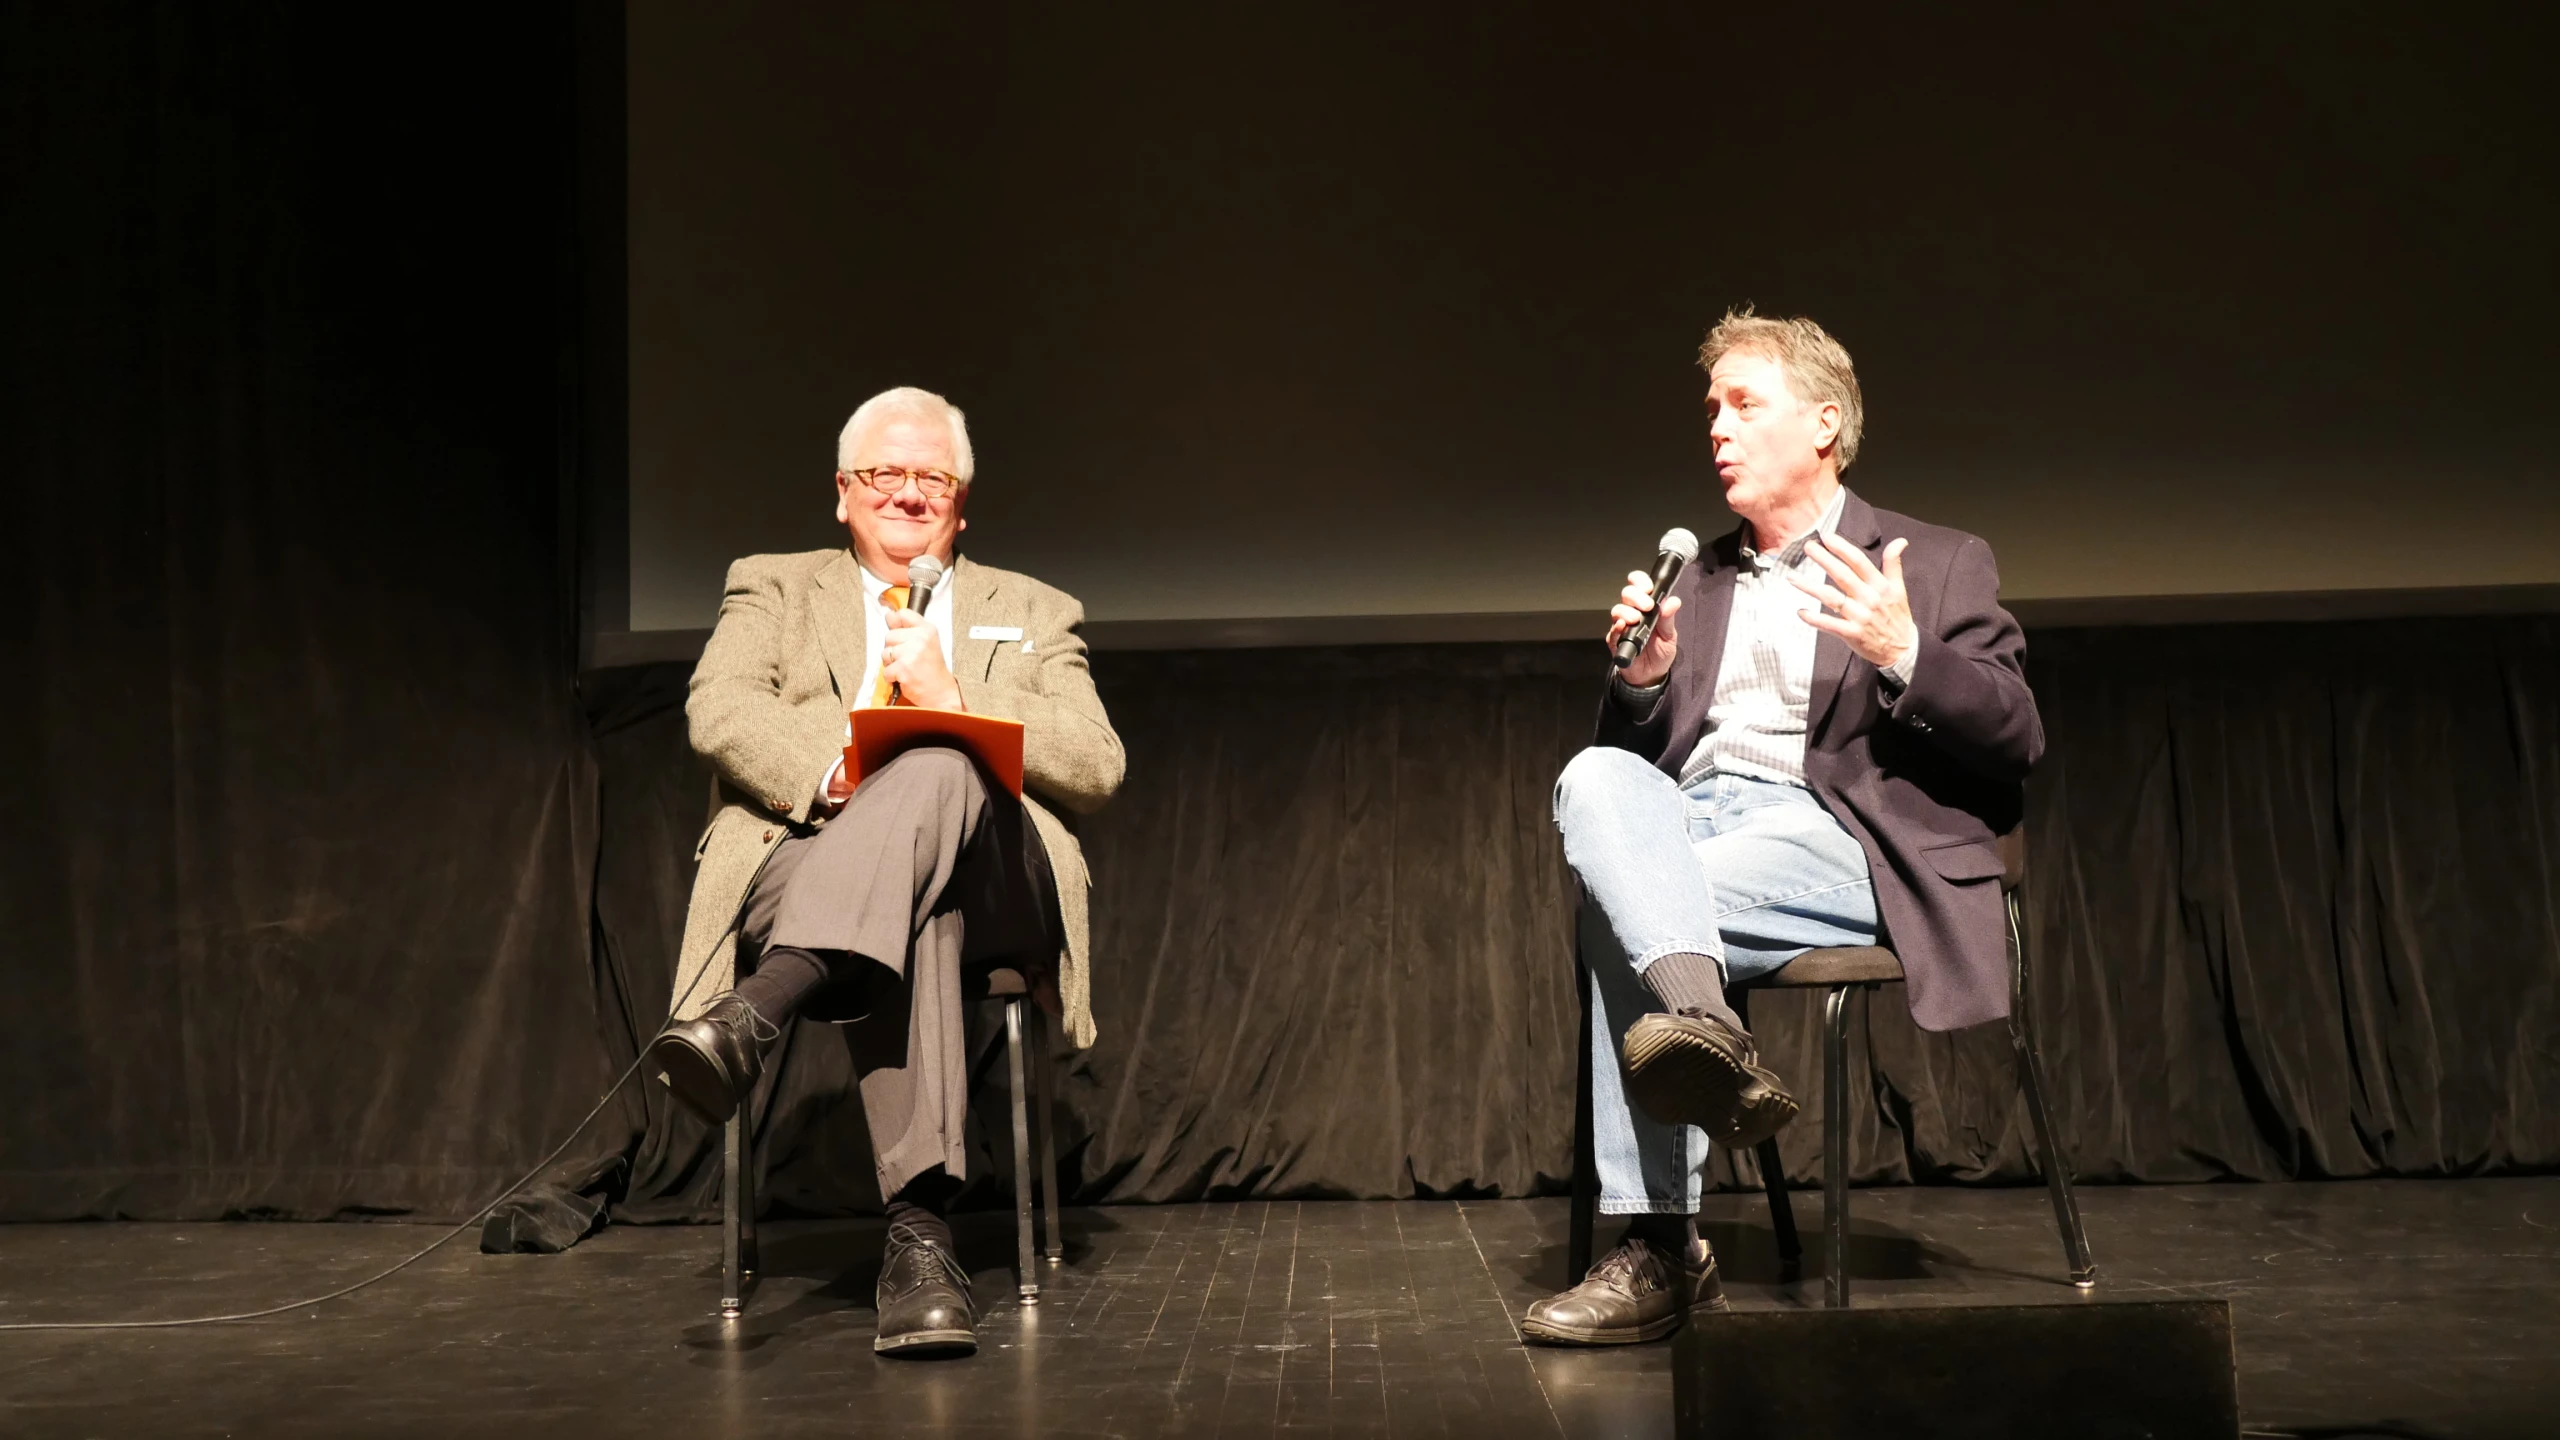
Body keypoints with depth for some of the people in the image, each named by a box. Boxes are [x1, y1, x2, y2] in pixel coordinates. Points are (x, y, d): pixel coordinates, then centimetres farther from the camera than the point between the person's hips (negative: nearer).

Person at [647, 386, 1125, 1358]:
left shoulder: (1034, 615, 26)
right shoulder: (773, 590, 25)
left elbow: (1097, 769, 8)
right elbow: (717, 711, 2)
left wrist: (952, 701, -5)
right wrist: (832, 771, -18)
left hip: (988, 881, 1)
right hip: (810, 857, -1)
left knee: (937, 772, -37)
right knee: (910, 921, -40)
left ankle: (749, 1016, -54)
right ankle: (918, 1228, -50)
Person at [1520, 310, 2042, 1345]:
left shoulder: (1937, 566, 12)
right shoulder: (1699, 582, 26)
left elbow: (2017, 743, 1)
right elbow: (1641, 750, 21)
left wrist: (1903, 655, -16)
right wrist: (1644, 677, -1)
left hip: (1839, 842, -4)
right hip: (1684, 820, 5)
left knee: (1616, 909, -31)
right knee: (1595, 776, -30)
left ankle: (1663, 1254, -32)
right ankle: (1701, 1021, -46)